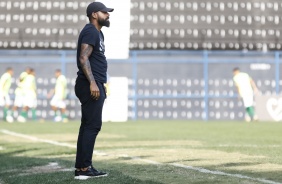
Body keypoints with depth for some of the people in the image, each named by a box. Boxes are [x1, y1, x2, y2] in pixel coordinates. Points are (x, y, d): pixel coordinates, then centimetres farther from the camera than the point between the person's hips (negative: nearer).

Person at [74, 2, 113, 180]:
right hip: (90, 85, -11)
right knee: (92, 126, -12)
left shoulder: (98, 33, 21)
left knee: (88, 126, 10)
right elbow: (83, 58, -21)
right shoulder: (90, 31, -11)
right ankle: (84, 168, -11)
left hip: (95, 85, 11)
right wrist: (92, 83, -27)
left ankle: (82, 168, 13)